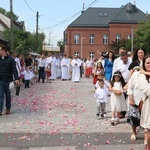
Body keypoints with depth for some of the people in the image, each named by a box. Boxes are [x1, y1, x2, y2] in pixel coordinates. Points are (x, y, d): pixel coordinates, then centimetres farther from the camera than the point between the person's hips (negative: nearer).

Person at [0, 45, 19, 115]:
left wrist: (16, 79, -15)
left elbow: (14, 69, -6)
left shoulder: (10, 59, -2)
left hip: (7, 79, -2)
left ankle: (8, 109, 23)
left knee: (7, 94, 10)